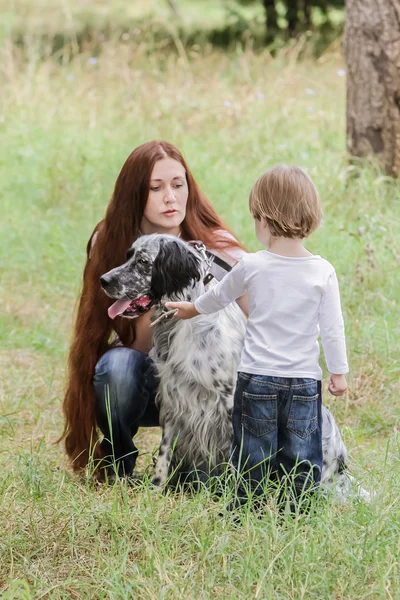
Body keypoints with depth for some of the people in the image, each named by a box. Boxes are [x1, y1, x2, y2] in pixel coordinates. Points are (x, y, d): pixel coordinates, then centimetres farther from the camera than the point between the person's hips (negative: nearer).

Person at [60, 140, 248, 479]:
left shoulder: (218, 248, -11)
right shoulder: (112, 245, -9)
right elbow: (134, 345, -15)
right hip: (142, 384, 0)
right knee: (119, 362, -35)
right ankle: (116, 469, -10)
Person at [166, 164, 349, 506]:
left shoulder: (251, 266, -8)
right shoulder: (323, 272, -9)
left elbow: (219, 296, 11)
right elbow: (333, 327, -4)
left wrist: (192, 309, 31)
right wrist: (339, 372, 8)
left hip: (256, 379, 0)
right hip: (304, 382, 0)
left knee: (252, 455, 10)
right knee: (302, 459, 8)